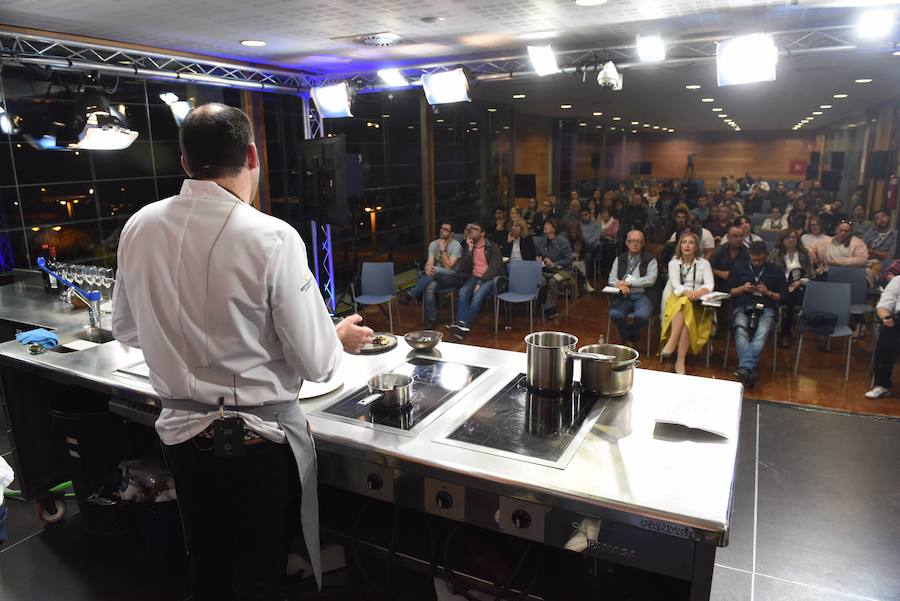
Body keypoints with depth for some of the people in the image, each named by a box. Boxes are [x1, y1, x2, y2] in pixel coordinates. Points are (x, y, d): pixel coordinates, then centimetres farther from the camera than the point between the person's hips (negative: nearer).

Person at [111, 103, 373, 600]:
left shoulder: (138, 228, -4)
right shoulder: (272, 238, -21)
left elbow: (126, 329, 11)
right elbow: (315, 362, -17)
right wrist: (341, 339, 5)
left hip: (181, 430, 5)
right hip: (258, 437, -5)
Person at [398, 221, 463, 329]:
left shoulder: (456, 245, -7)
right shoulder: (433, 244, 9)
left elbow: (448, 266, -15)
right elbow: (430, 262, -3)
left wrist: (442, 249, -16)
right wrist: (427, 267, -27)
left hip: (452, 276, -4)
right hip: (436, 276, 4)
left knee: (434, 271, -36)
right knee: (429, 286, -33)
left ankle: (410, 295, -34)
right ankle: (431, 319, -24)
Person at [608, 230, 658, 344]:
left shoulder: (650, 260, 7)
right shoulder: (620, 259, 18)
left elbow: (650, 279, -6)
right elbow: (612, 279, 10)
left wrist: (628, 282, -9)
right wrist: (621, 285, -13)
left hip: (642, 295, -2)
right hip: (624, 296, 2)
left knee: (642, 316, -34)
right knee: (614, 314, -29)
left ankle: (625, 337, -1)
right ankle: (631, 338, 1)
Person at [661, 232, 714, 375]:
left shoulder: (704, 263, 14)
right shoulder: (673, 263, 15)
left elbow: (709, 285, -1)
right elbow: (676, 285, -1)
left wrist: (698, 293, -23)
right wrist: (687, 293, -23)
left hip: (698, 303, 0)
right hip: (677, 300, 0)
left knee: (688, 319, -33)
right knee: (684, 303, -36)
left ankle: (680, 361, -37)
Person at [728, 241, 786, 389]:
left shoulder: (776, 271, 19)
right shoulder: (739, 268, 20)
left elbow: (782, 296, 17)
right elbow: (730, 291, 18)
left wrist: (768, 292, -3)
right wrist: (743, 289, -2)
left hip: (766, 309, 0)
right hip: (742, 307, 0)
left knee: (762, 333, -35)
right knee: (741, 331, -35)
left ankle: (744, 368, -48)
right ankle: (750, 373, -45)